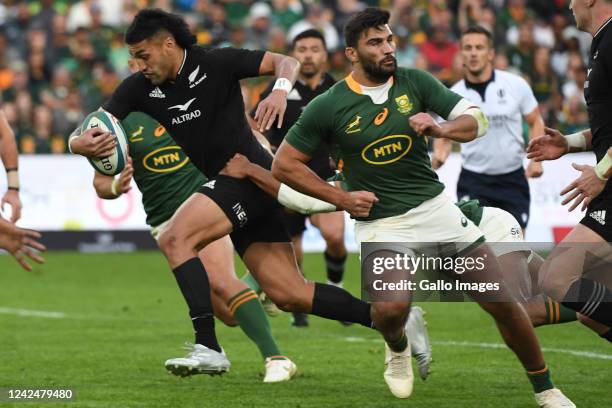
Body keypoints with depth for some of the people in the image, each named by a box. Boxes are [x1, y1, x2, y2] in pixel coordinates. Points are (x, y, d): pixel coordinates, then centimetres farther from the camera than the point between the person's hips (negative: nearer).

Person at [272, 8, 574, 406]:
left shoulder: (415, 82, 0)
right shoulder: (328, 107, -6)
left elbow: (477, 120, -1)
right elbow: (284, 164, 1)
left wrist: (439, 129, -22)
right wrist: (340, 197, -6)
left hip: (436, 206, 2)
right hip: (380, 221, -2)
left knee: (502, 301, -3)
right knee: (392, 307, -28)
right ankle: (397, 346, 10)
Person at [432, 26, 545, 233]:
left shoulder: (516, 84, -5)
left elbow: (535, 122, 6)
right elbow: (444, 136, 7)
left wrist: (536, 159, -7)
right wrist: (439, 154, -15)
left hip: (513, 178, 1)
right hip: (474, 179, -1)